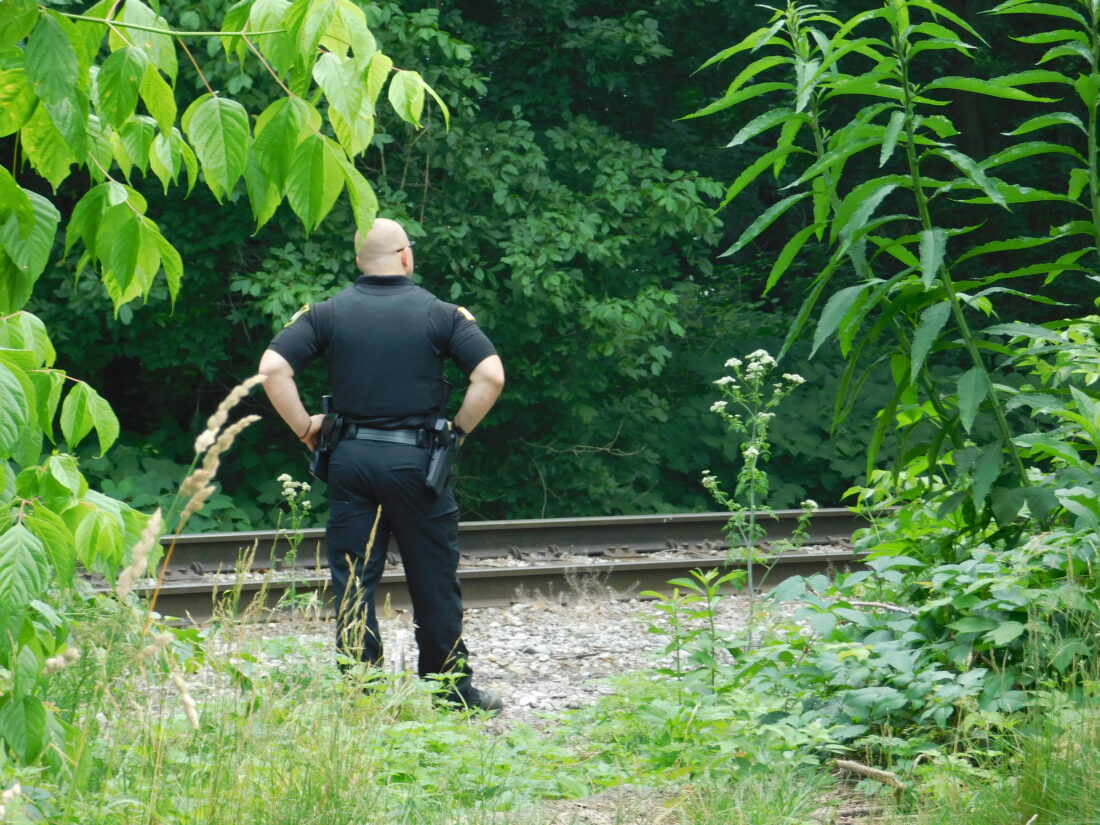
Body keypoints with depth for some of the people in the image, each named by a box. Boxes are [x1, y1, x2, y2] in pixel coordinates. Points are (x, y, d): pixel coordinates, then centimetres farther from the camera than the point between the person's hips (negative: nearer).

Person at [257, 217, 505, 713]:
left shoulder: (328, 313, 2)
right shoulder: (440, 314, -2)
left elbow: (273, 368, -7)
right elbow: (491, 376, -11)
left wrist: (305, 429, 1)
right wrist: (459, 431, 1)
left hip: (350, 458, 2)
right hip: (415, 461, -1)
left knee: (352, 580, 6)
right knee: (434, 583, 8)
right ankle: (453, 689, 15)